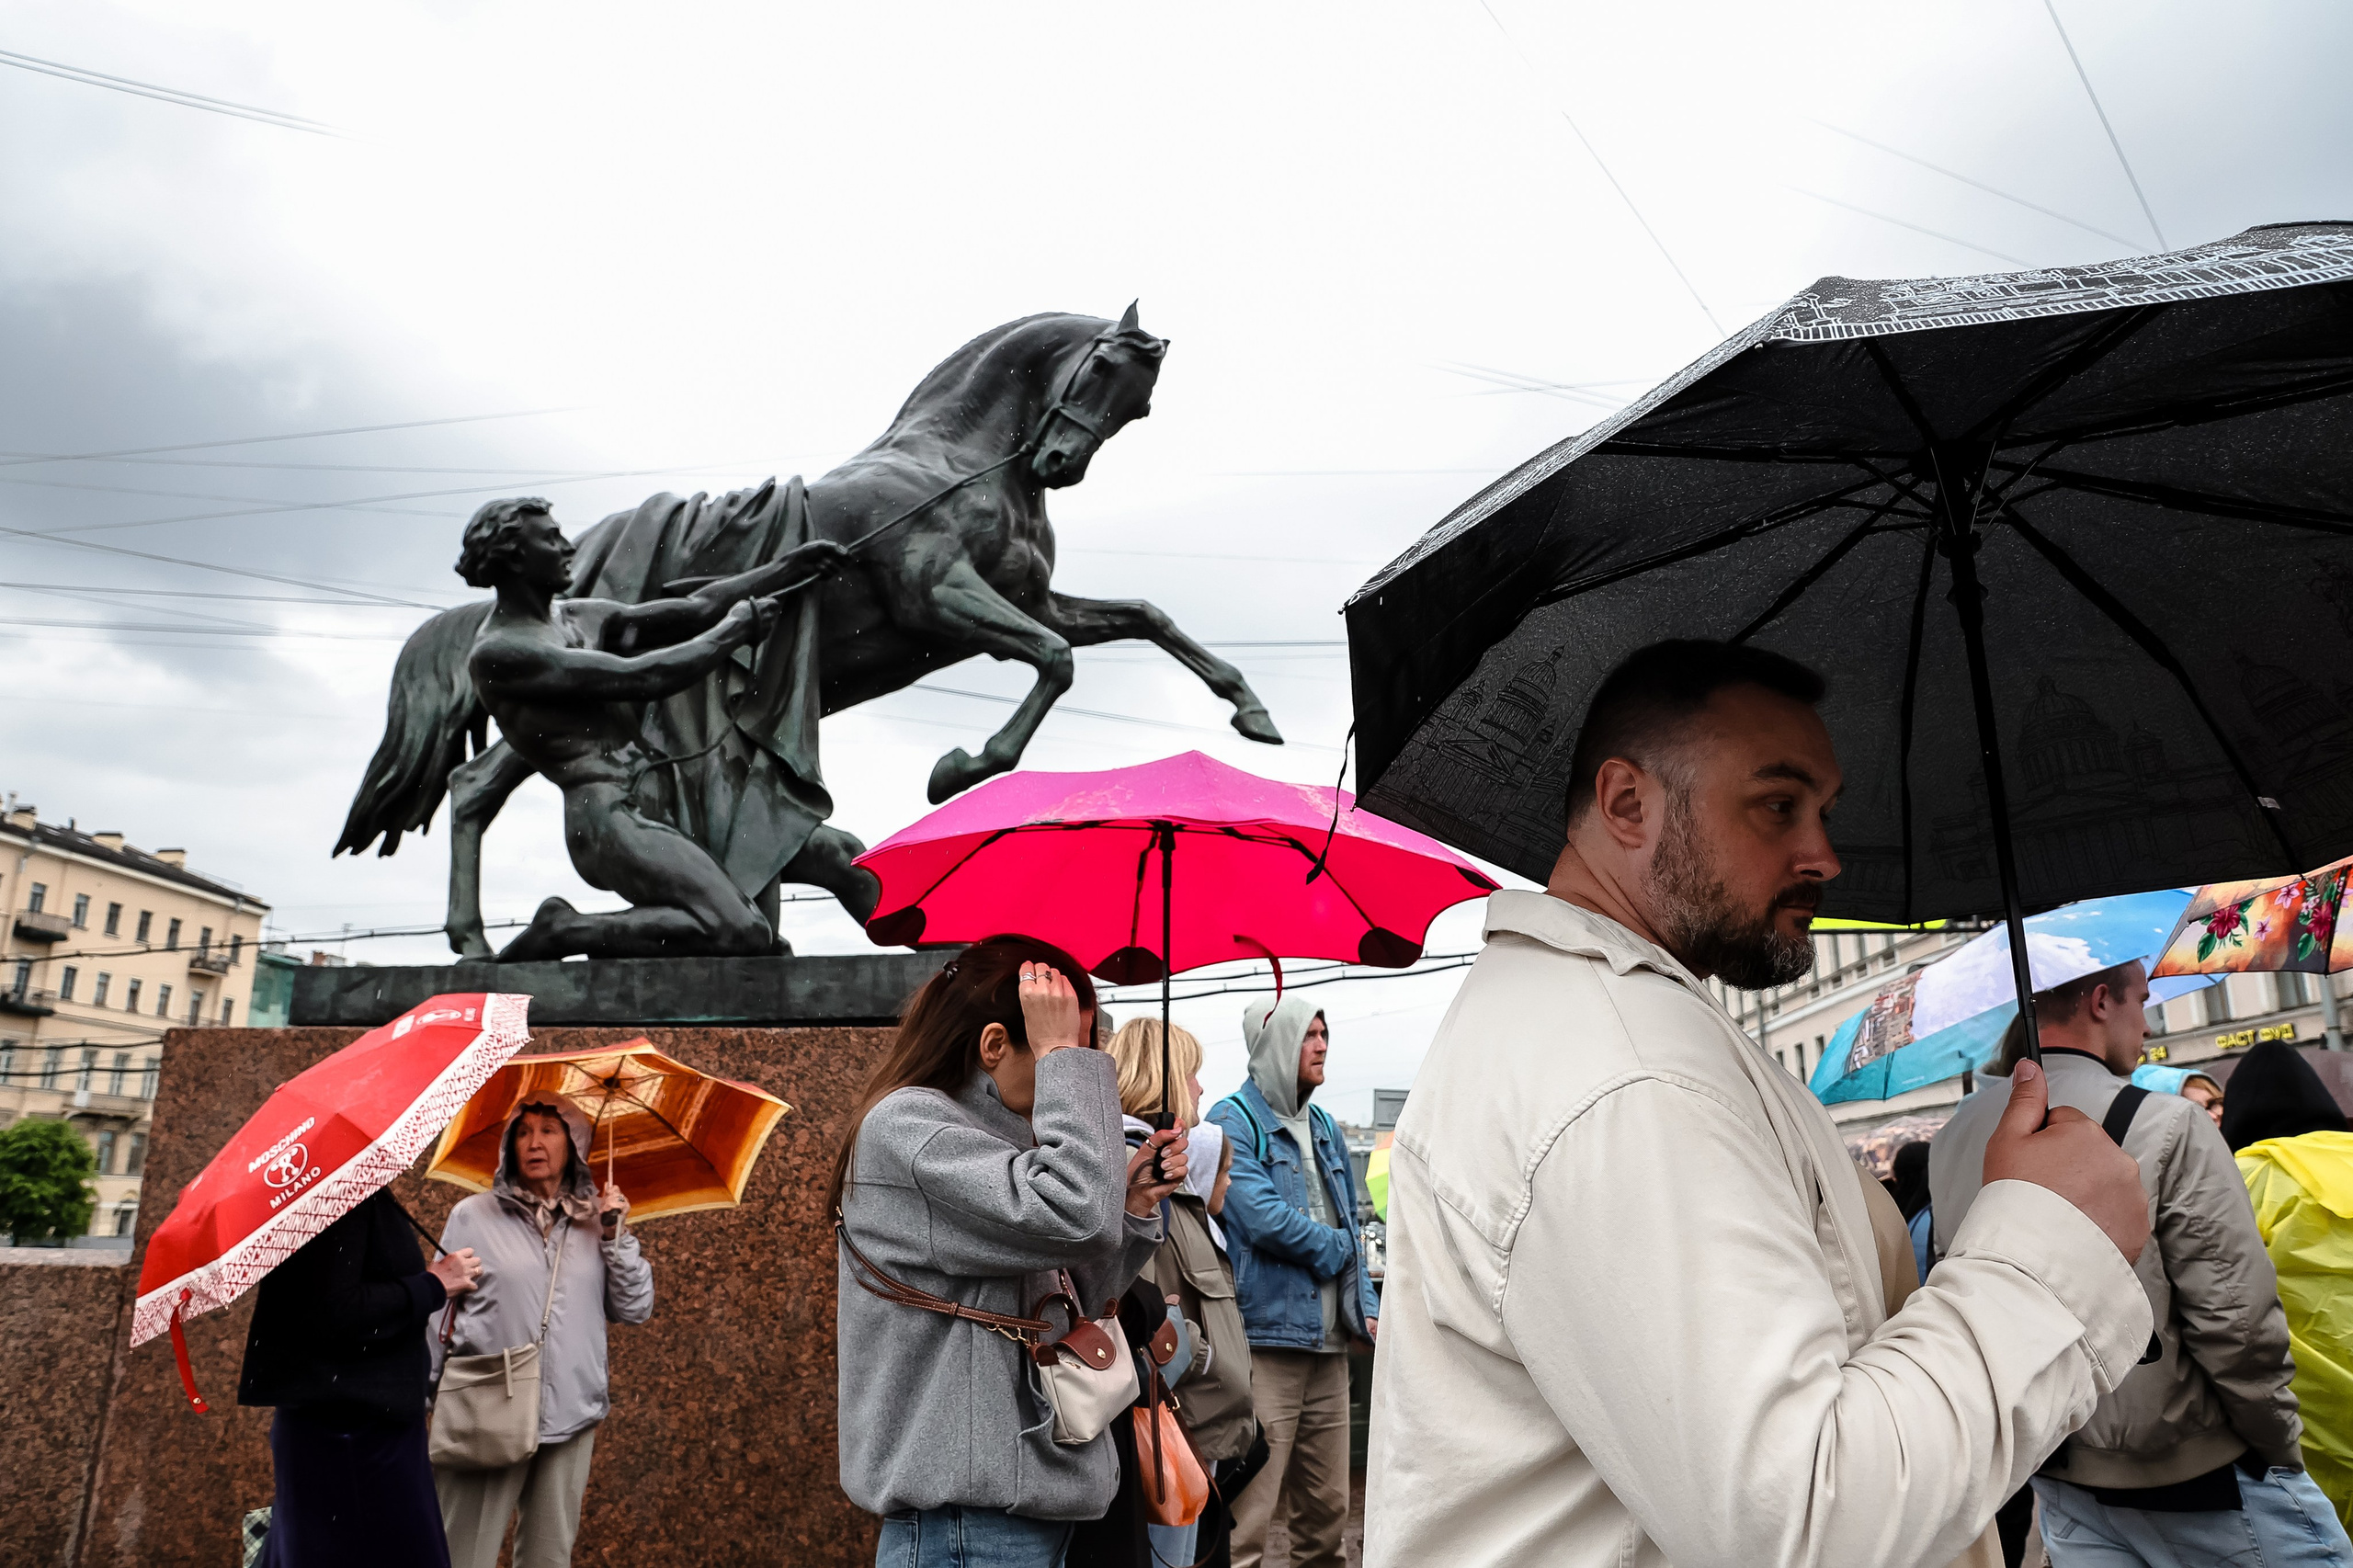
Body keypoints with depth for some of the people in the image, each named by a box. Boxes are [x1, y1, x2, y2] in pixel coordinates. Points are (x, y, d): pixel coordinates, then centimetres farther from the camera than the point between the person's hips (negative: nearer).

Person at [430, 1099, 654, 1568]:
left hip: (572, 1421, 3)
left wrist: (615, 1233, -4)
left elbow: (636, 1309, 3)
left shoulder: (593, 1225, 9)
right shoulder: (473, 1216, 0)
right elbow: (437, 1313, 2)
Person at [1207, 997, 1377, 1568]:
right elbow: (1262, 1218, -18)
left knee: (1328, 1506, 13)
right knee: (1250, 1508, -7)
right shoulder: (1234, 1123, -5)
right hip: (1267, 1335, -7)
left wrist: (1367, 1308, 10)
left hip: (1329, 1341, 7)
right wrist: (1334, 1247, -2)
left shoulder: (1326, 1129, 18)